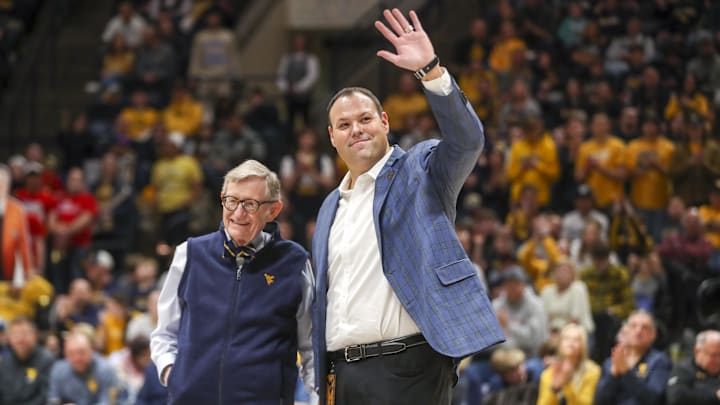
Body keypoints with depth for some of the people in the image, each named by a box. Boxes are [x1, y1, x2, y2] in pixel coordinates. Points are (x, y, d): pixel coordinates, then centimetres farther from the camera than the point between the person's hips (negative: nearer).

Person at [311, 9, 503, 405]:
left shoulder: (419, 171, 4)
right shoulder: (331, 208, 22)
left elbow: (467, 139, -17)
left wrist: (430, 69, -27)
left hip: (407, 367, -7)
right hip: (343, 371, 7)